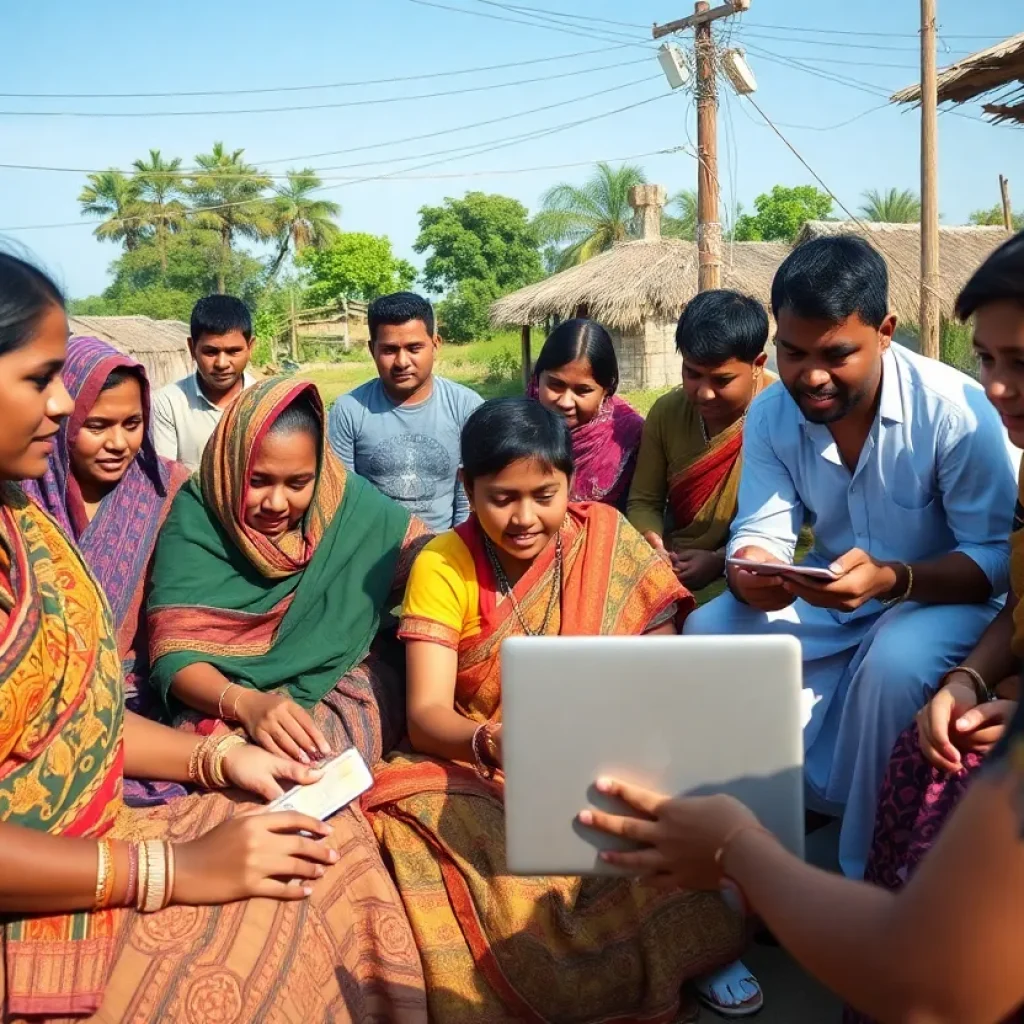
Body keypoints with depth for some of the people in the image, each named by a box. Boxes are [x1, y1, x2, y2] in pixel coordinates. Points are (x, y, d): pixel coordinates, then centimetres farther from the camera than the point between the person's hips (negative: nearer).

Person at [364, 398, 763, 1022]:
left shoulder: (607, 540, -5)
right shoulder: (442, 567, -8)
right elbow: (425, 713, -15)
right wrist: (492, 741, -38)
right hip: (482, 771, 0)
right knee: (411, 810, -31)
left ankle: (694, 945, -8)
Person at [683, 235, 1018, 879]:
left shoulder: (956, 408, -22)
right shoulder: (771, 413, -7)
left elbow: (999, 558, -21)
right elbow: (760, 533, -8)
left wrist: (892, 579, -39)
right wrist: (751, 577, -34)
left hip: (941, 598, -5)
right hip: (829, 598, 5)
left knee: (893, 663, -36)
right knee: (708, 631, -16)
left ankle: (869, 873, -14)